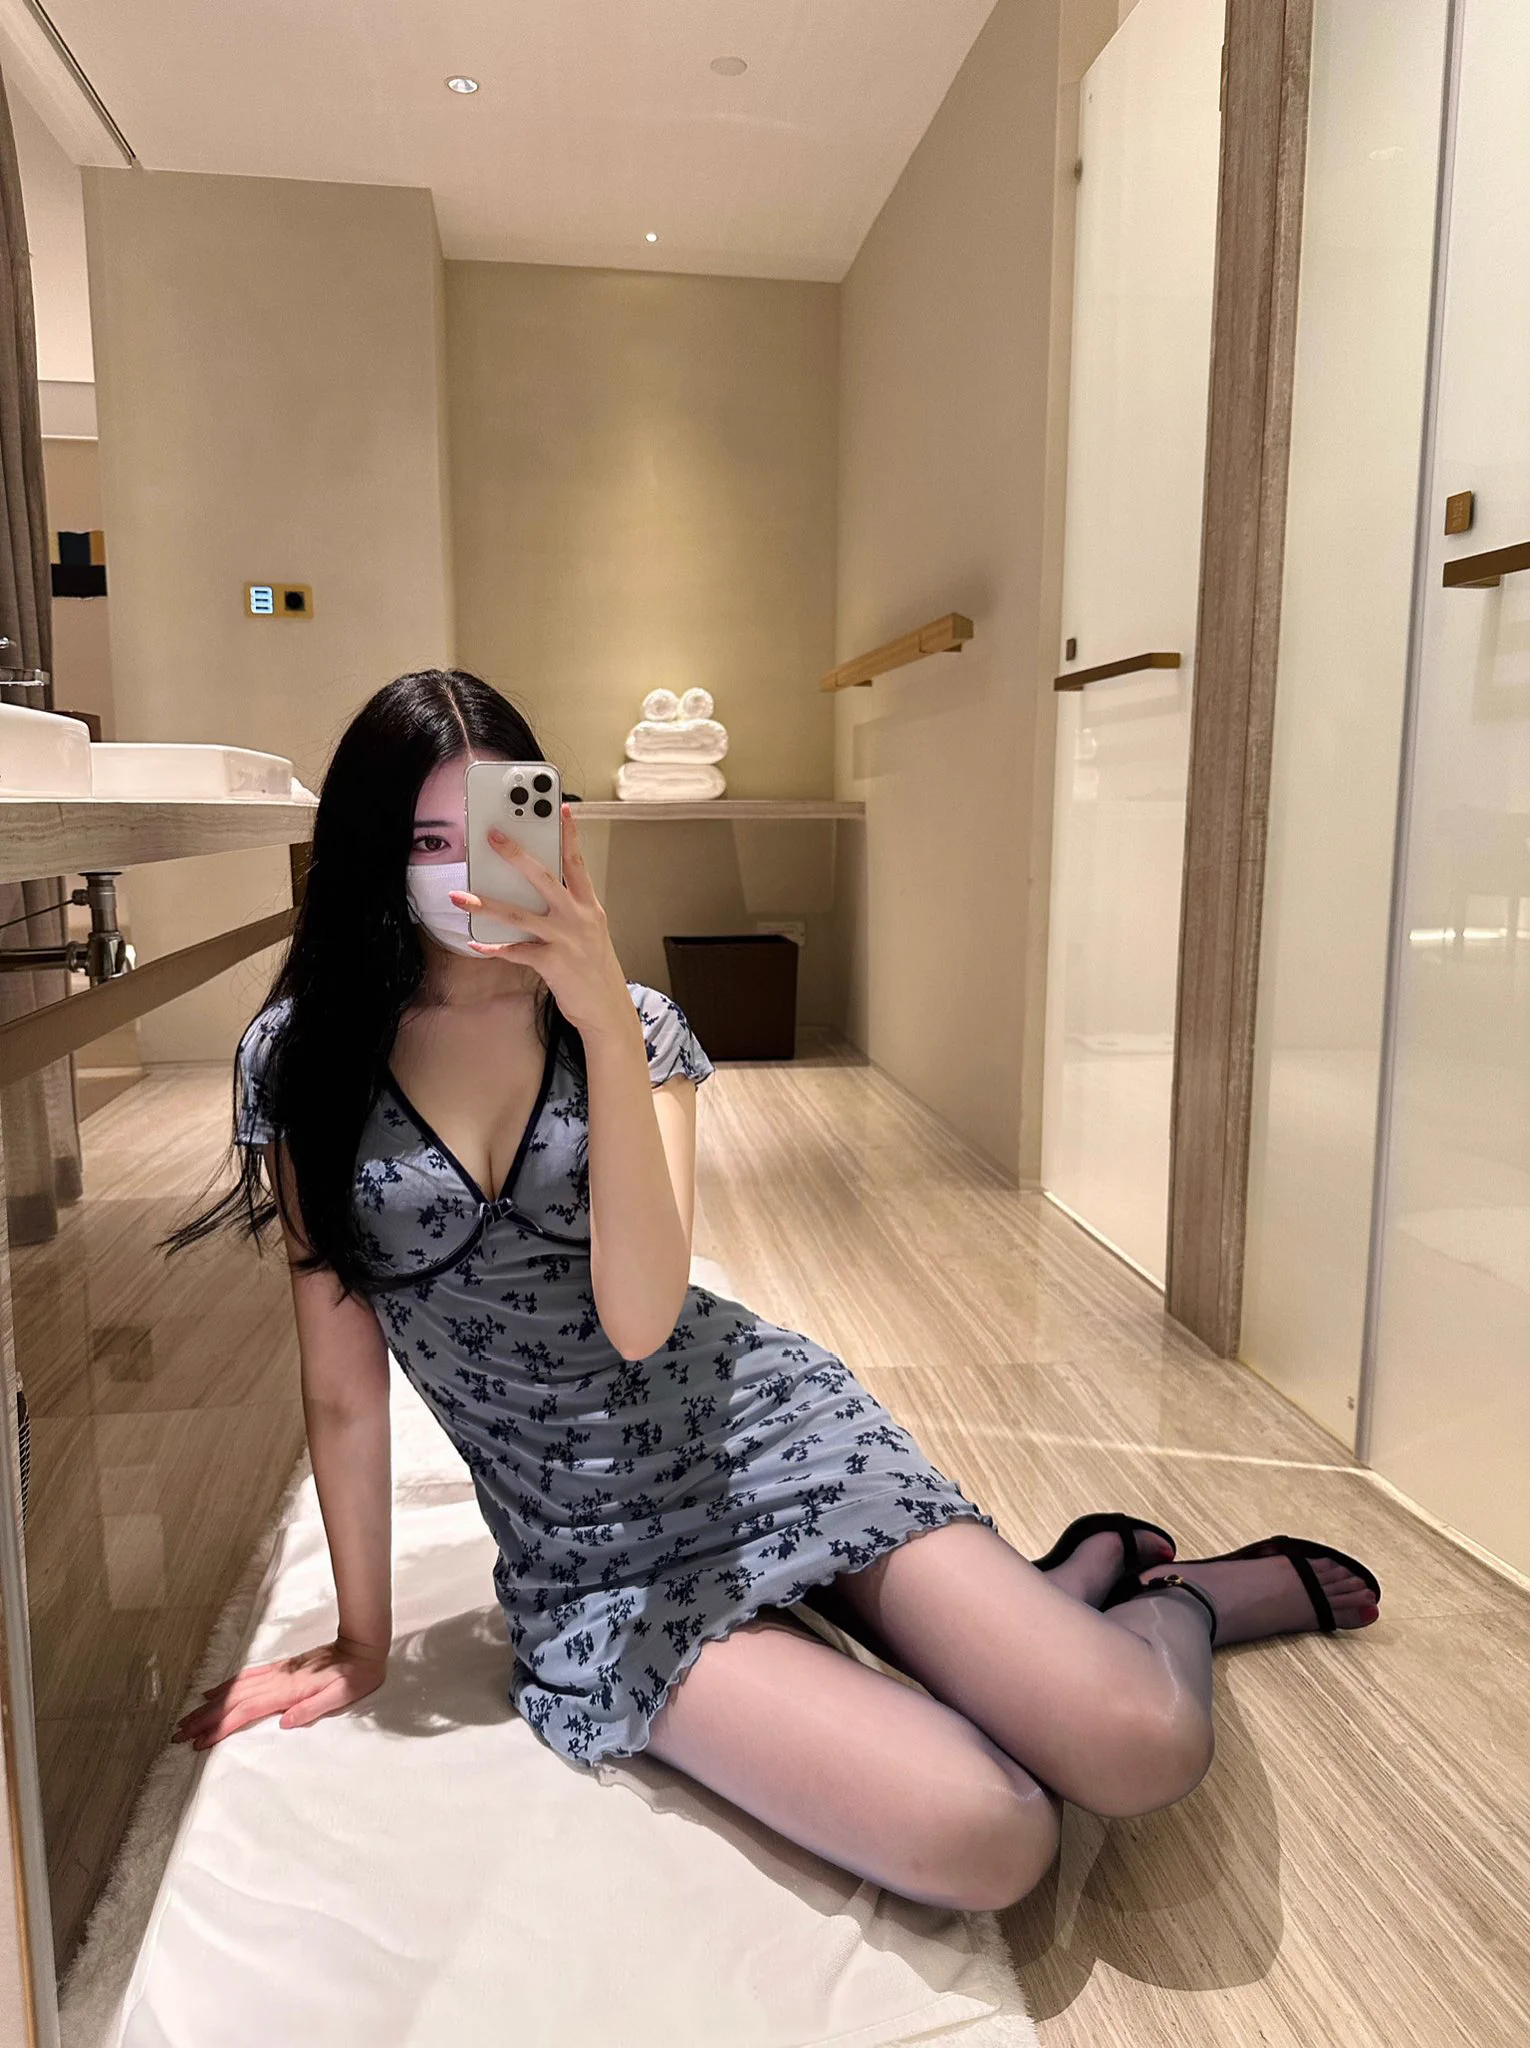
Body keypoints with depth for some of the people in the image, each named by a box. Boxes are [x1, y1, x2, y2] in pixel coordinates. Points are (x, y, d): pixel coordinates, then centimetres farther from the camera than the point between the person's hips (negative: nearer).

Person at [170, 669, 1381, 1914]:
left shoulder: (630, 1024, -2)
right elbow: (344, 1380, 2)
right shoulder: (304, 1060, -3)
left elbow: (640, 1315, -18)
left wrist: (604, 1019, -27)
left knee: (1147, 1749, -17)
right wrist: (362, 1644, 8)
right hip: (592, 1565, 0)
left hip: (764, 1435, 0)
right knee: (984, 1843, -21)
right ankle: (1082, 1589, 12)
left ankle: (1184, 1601, 19)